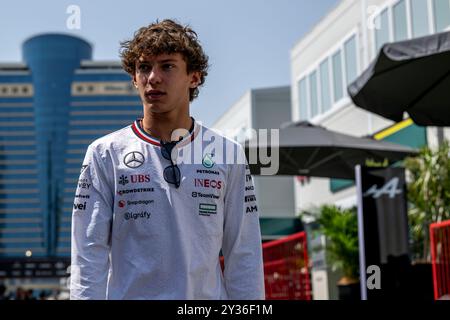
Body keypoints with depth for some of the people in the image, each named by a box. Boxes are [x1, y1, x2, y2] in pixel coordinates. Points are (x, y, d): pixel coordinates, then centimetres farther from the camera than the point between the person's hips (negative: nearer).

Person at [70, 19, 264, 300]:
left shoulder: (228, 155, 5)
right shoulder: (104, 154, 2)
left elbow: (244, 255, 4)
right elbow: (89, 253, -2)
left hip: (207, 294, 1)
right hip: (127, 292, -1)